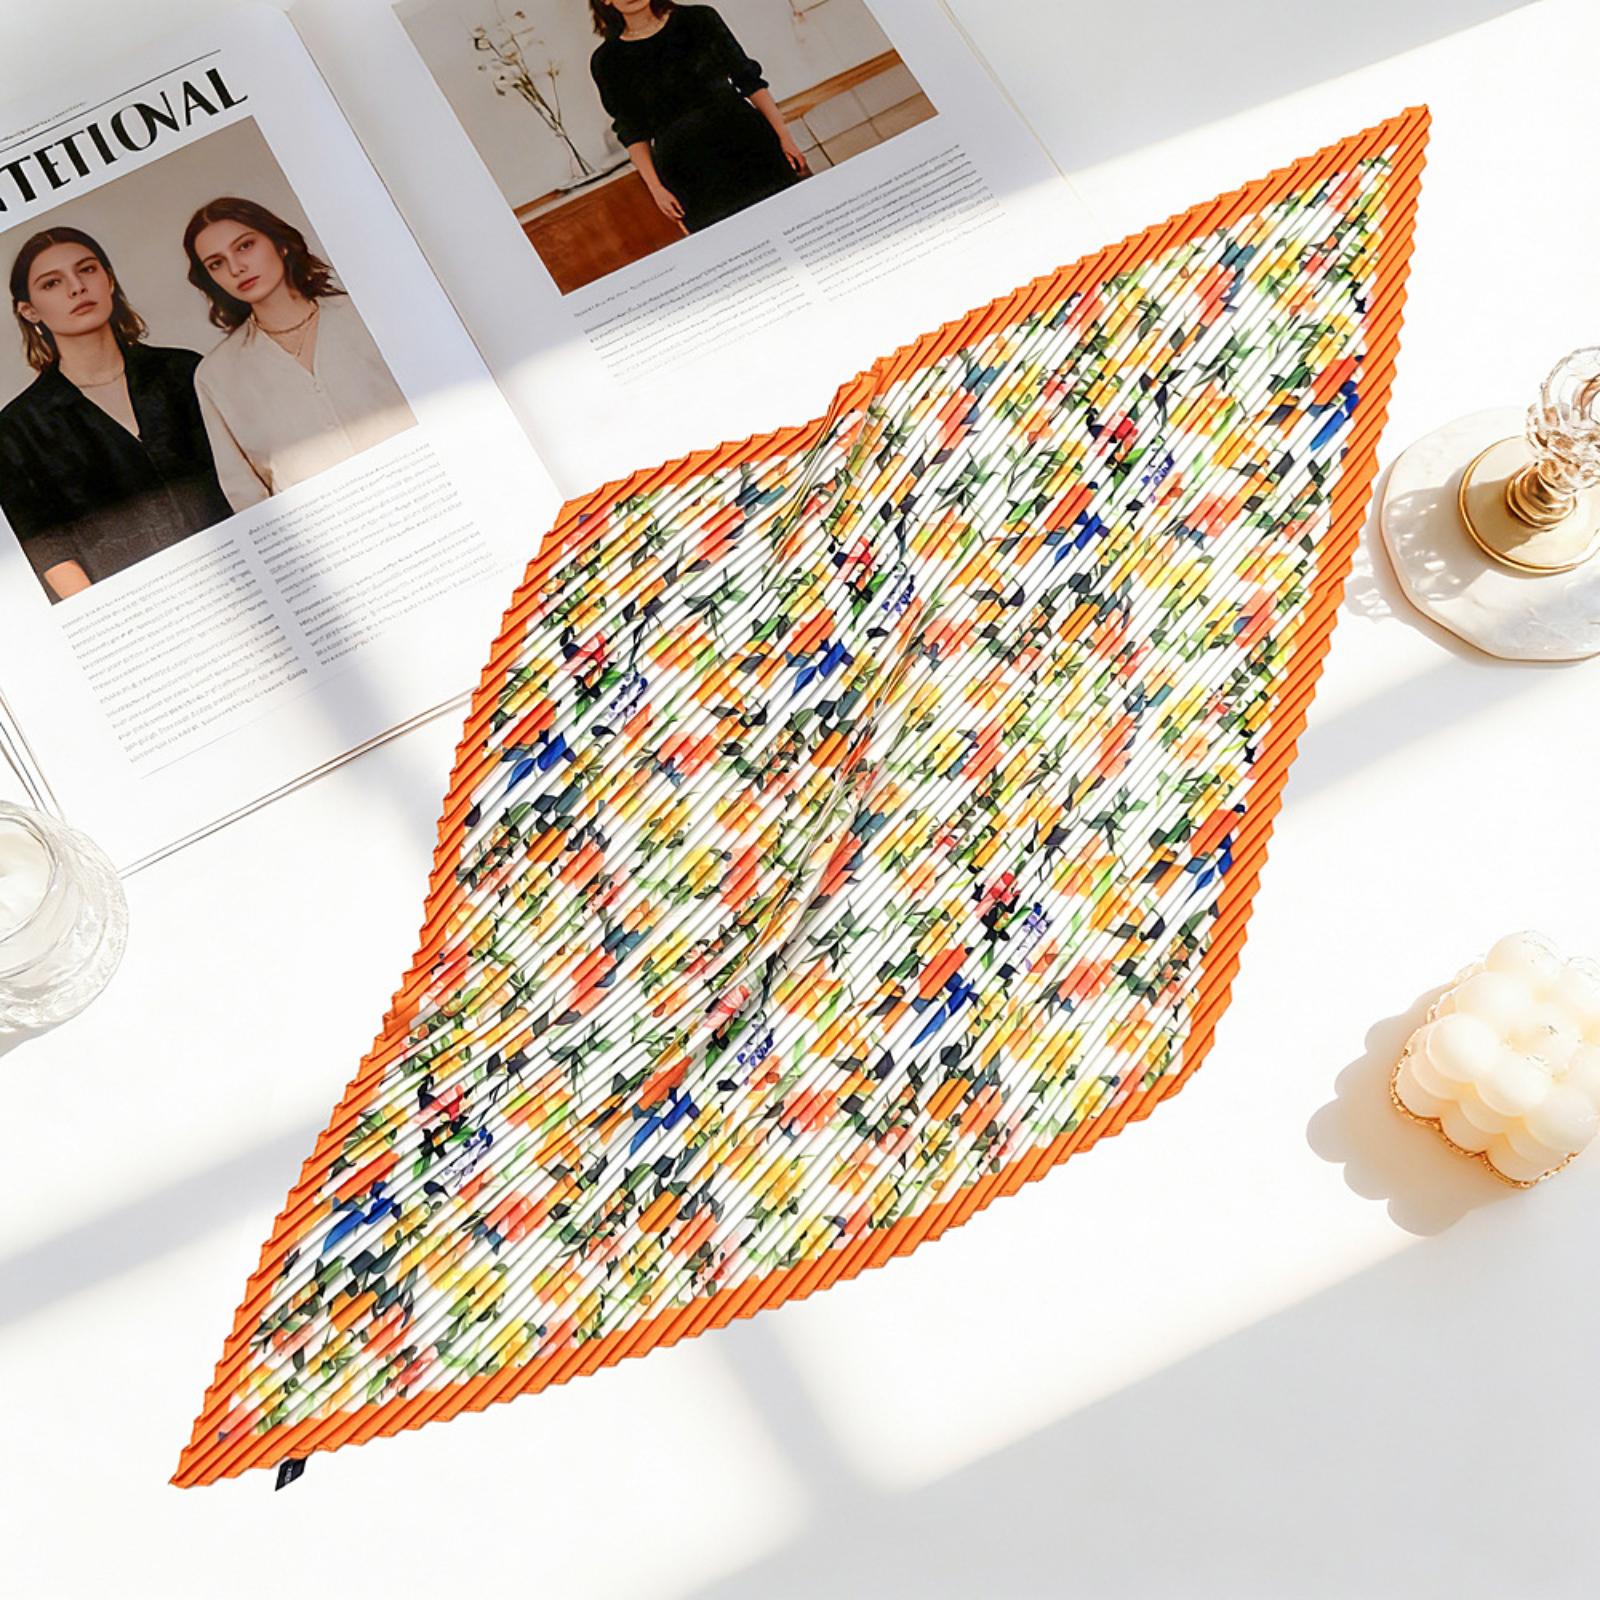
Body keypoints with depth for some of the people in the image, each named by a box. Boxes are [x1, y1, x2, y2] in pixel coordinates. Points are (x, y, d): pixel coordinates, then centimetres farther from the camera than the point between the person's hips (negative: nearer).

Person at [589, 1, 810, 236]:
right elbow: (632, 131, 4)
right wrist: (655, 187, -6)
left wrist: (783, 135, -2)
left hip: (748, 144, 1)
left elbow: (749, 80, 5)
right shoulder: (607, 62, 3)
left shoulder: (699, 19, 4)